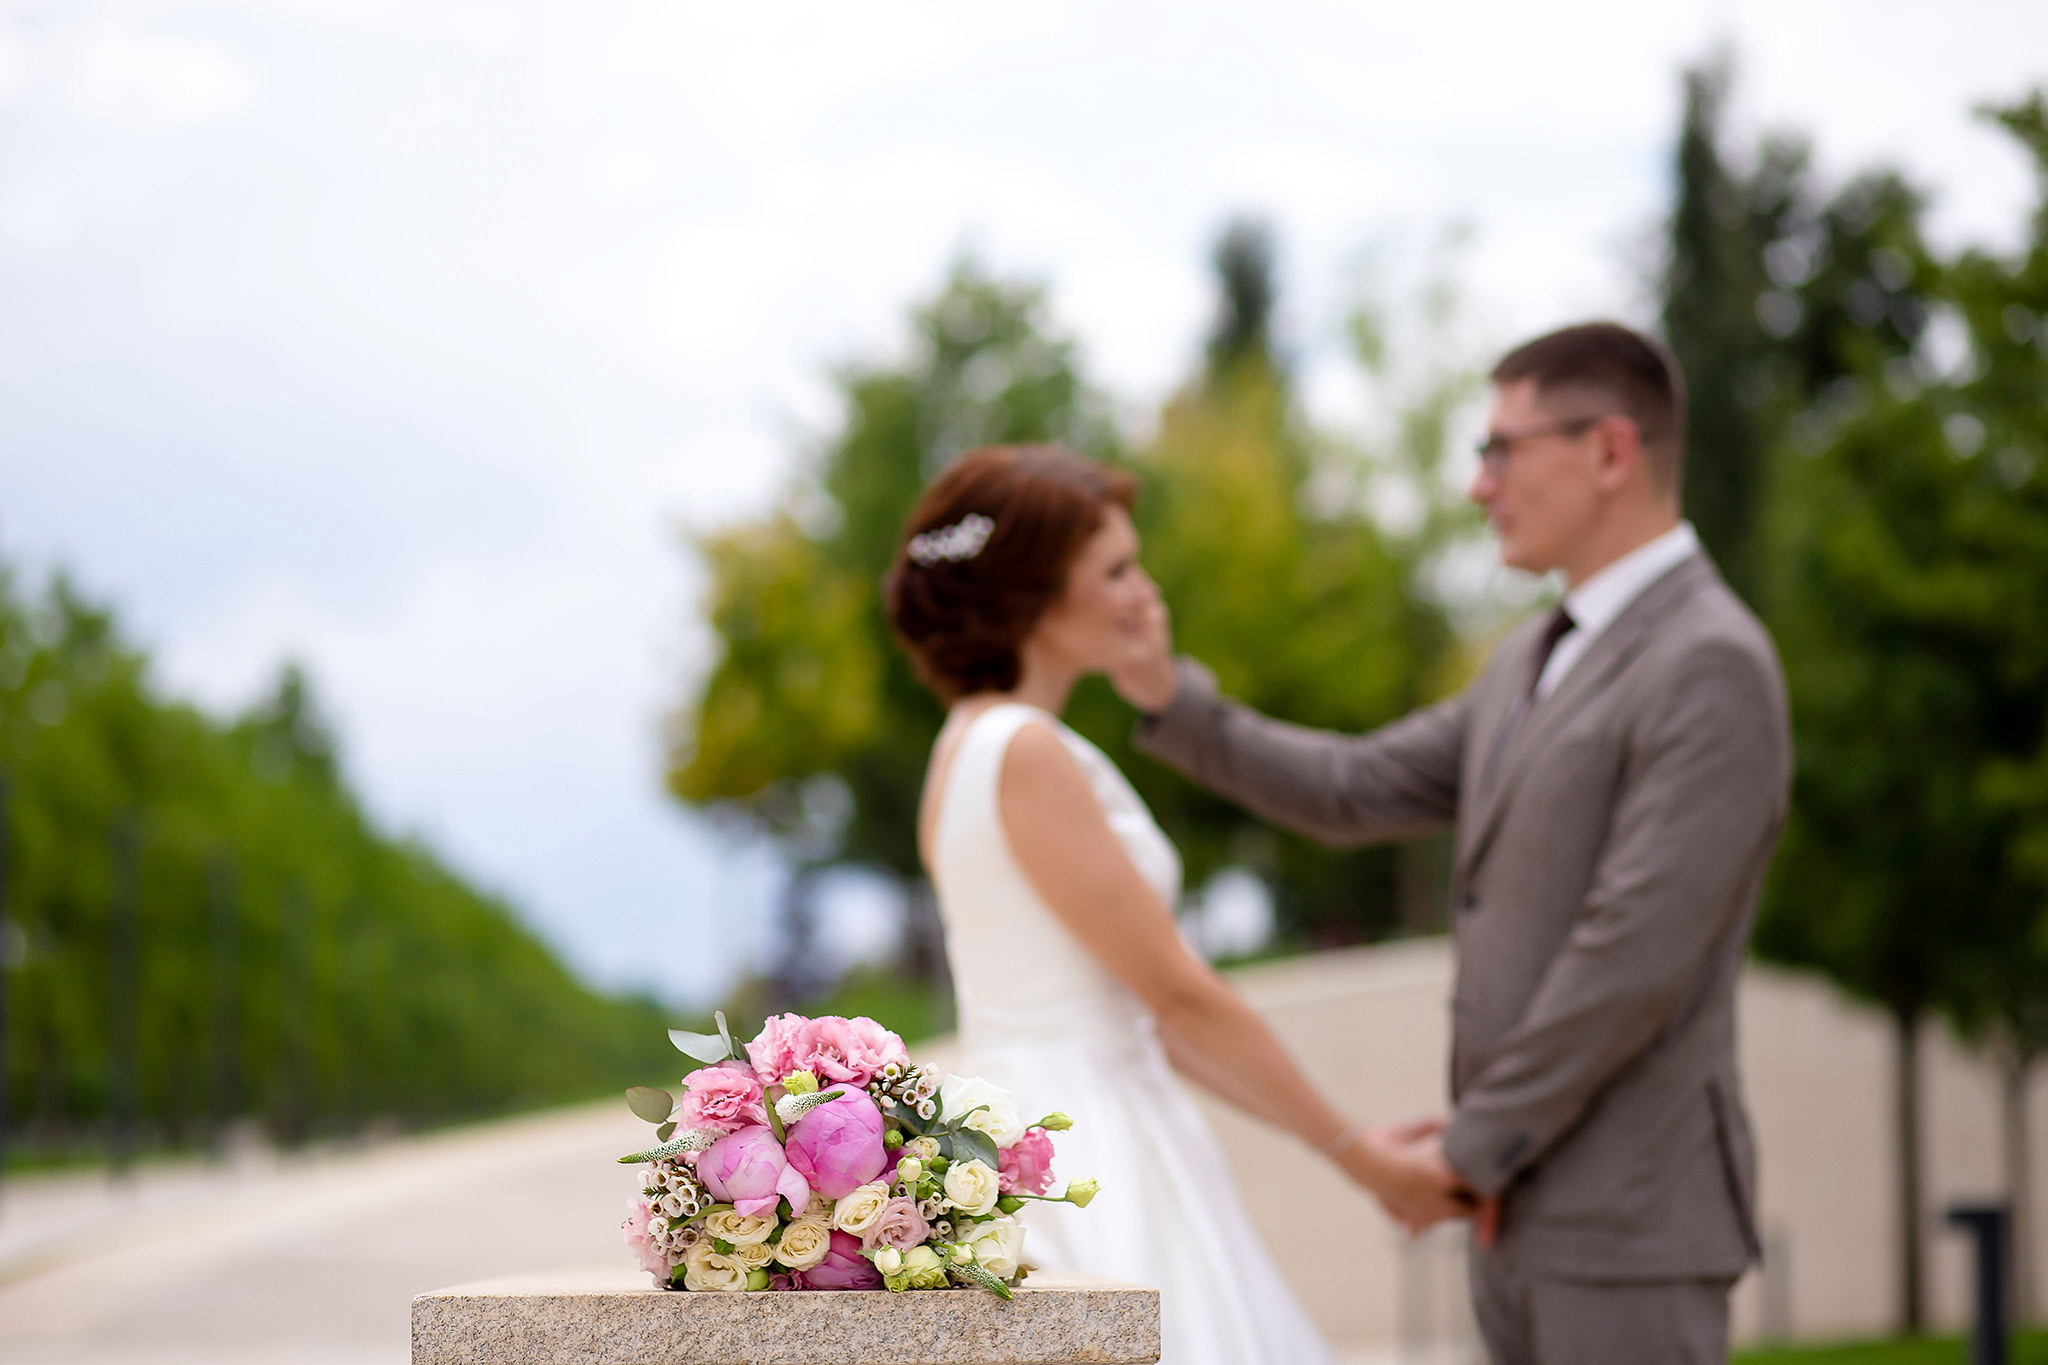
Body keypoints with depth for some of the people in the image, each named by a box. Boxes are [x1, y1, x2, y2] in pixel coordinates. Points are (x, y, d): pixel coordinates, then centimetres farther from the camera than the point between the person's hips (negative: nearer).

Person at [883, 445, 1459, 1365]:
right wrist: (1359, 1156, -5)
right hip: (1076, 1164, -9)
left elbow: (1133, 1006, 16)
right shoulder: (1029, 756, -15)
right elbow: (1178, 991, -14)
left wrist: (1345, 1137, 14)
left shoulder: (979, 747, 14)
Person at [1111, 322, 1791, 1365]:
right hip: (1520, 1207, 9)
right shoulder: (1535, 662, 16)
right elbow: (1358, 791, 18)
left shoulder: (1712, 669, -14)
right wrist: (1170, 698, 6)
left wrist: (1475, 1144, -14)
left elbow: (1636, 953, -20)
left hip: (1629, 1220, -9)